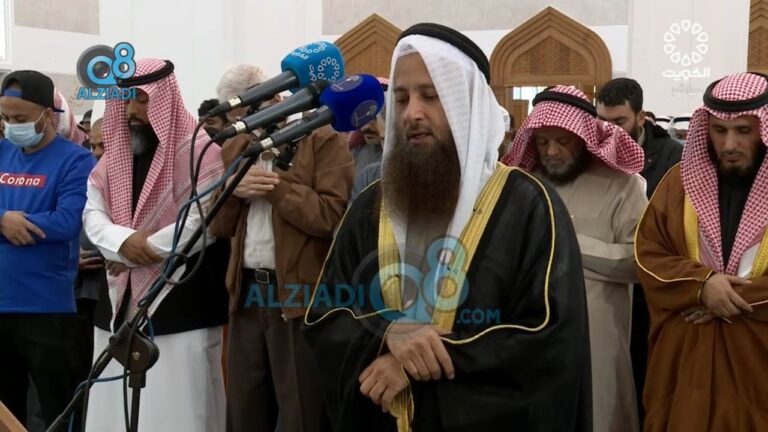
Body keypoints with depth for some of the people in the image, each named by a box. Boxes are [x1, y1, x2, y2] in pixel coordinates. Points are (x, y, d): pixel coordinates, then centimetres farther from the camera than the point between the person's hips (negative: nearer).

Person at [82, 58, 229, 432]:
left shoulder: (198, 152, -6)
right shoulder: (115, 153, 15)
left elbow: (202, 223, -16)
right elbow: (92, 213, 8)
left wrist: (139, 252, -11)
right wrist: (123, 240, -14)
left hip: (181, 302, -6)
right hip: (121, 301, 7)